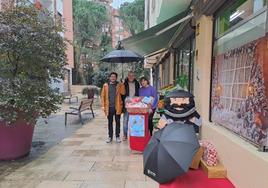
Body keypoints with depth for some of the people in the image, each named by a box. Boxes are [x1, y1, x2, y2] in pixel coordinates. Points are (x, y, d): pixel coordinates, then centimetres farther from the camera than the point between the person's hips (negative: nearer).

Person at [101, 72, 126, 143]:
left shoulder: (119, 85, 5)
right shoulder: (105, 85, 6)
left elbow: (123, 93, -11)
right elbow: (103, 96, 4)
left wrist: (122, 84, -17)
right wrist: (103, 105, -3)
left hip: (117, 107, 0)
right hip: (109, 107, 1)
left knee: (117, 122, 7)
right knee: (110, 122, 9)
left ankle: (117, 136, 18)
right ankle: (110, 136, 20)